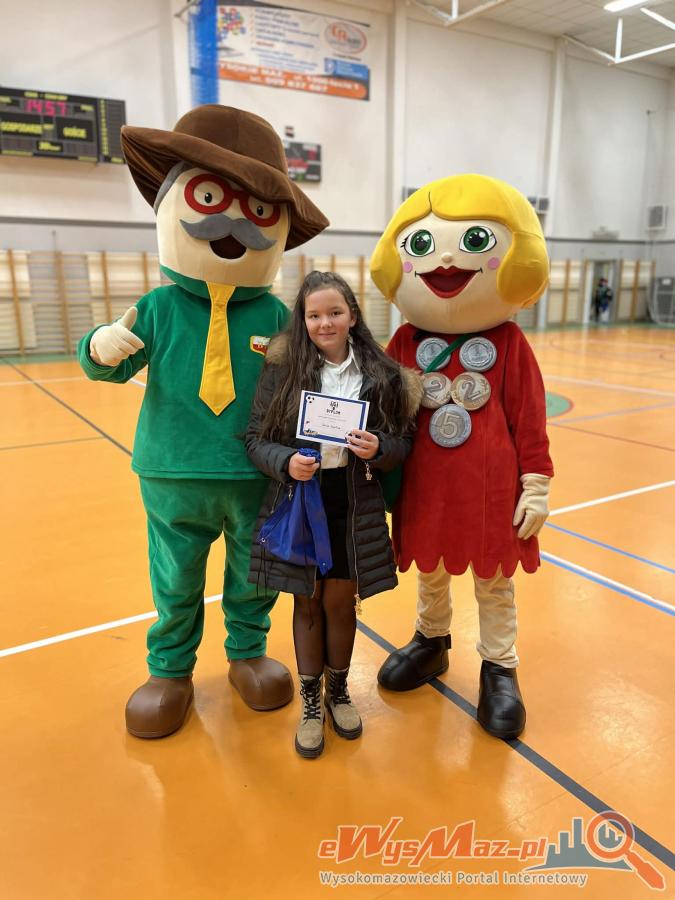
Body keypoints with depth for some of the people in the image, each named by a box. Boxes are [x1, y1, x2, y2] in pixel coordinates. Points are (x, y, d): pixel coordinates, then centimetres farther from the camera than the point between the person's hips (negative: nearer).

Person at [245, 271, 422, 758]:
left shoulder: (382, 375, -4)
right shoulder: (282, 371, -6)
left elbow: (403, 443, 0)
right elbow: (256, 439, -4)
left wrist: (377, 449, -20)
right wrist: (285, 462, -22)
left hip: (354, 509, 1)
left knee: (340, 602, 15)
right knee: (308, 604, 15)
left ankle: (339, 690, 41)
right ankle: (310, 701, 36)